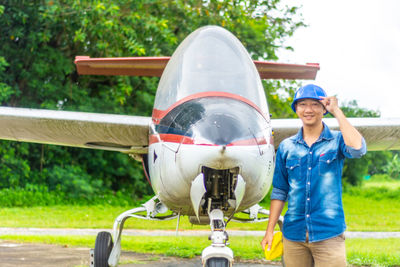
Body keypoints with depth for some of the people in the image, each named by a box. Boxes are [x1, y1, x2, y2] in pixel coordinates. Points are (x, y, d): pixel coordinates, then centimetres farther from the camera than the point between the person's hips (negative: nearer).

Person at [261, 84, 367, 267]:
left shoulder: (337, 141, 2)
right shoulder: (286, 147, 10)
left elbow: (357, 149, -21)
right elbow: (279, 192, 14)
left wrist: (337, 111, -14)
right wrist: (269, 231, 9)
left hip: (328, 234, -3)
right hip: (293, 235, 3)